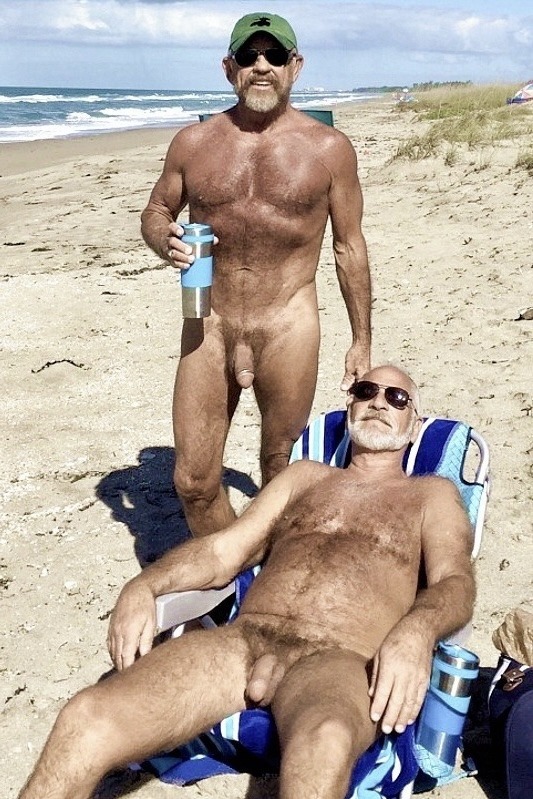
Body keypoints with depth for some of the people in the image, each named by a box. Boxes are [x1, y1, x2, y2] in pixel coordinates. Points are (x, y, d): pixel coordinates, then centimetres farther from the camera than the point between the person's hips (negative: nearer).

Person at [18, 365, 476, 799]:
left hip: (339, 662, -2)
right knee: (86, 722, -23)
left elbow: (455, 582, 3)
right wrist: (143, 586, 0)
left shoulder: (432, 494, 21)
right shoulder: (304, 476, 28)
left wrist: (415, 630, -22)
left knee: (325, 744, -41)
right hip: (243, 640, 3)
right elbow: (222, 552, 20)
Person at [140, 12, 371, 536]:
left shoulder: (329, 148, 1)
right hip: (207, 329, 2)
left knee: (281, 472, 13)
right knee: (194, 482, 3)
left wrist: (361, 341, 6)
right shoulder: (193, 143, 5)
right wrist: (165, 241, -9)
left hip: (288, 330, -1)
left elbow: (348, 247, 5)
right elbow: (155, 212, 17)